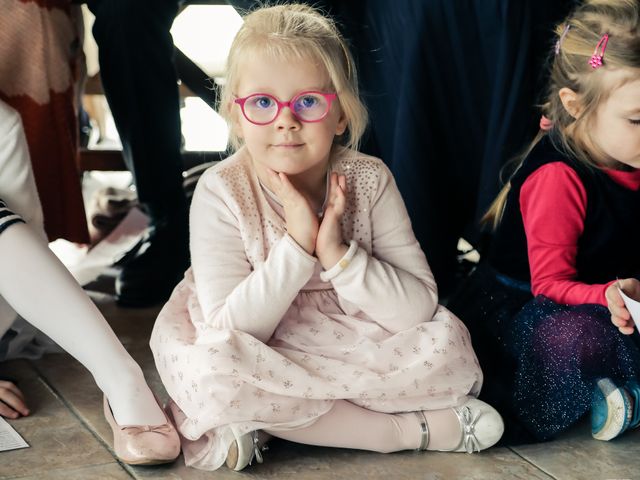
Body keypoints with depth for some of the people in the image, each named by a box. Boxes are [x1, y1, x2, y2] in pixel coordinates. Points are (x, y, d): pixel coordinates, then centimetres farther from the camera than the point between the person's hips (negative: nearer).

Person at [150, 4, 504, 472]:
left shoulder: (369, 180, -12)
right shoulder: (221, 192, -17)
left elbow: (420, 308, -15)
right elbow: (230, 331, -22)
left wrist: (337, 254, -28)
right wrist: (296, 244, -31)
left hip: (354, 345, 1)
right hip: (264, 357, -1)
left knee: (446, 341, -22)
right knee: (212, 368, -35)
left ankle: (265, 422, -18)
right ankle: (414, 428, -21)